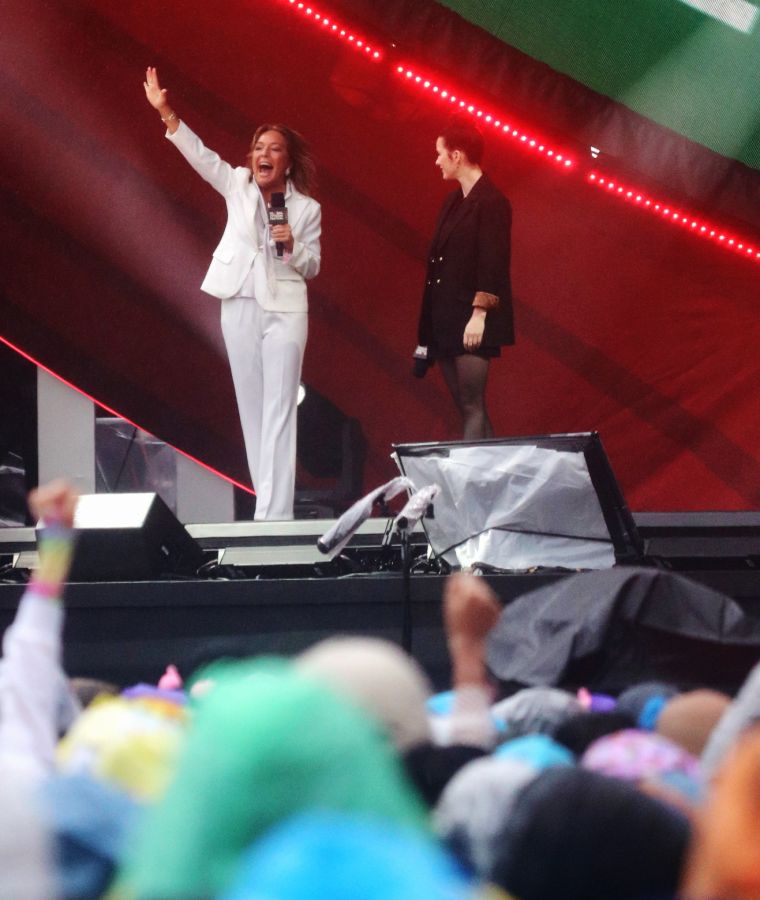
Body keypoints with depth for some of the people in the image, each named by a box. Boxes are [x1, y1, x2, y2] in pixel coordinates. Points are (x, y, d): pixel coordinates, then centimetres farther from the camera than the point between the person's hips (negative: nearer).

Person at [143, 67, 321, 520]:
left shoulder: (307, 208, 0)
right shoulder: (237, 185, 4)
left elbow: (313, 267, 4)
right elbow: (200, 154, -7)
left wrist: (293, 247, -17)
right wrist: (166, 113, -20)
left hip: (284, 310, -3)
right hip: (239, 307, 3)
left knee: (279, 411, -8)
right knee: (252, 409, 6)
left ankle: (275, 514, -12)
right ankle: (267, 503, 13)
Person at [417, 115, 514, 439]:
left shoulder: (491, 202, -9)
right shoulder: (452, 202, 16)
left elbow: (493, 263, -15)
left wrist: (479, 314, -21)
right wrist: (429, 324, 16)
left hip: (471, 321, -9)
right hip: (446, 321, 9)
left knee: (471, 404, -11)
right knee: (466, 405, 8)